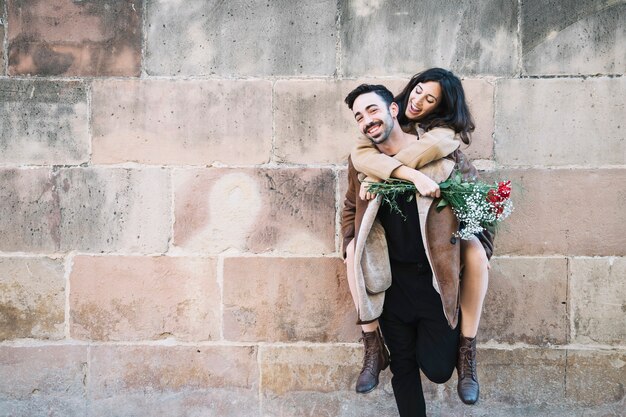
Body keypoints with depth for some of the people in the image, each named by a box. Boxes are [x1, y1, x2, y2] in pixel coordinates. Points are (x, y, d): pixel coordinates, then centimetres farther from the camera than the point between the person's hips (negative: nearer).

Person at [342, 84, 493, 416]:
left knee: (437, 369, -1)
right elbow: (351, 208, 19)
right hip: (391, 283, 3)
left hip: (436, 280, -3)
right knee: (403, 367, 13)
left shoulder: (440, 151, -10)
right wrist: (351, 250, 6)